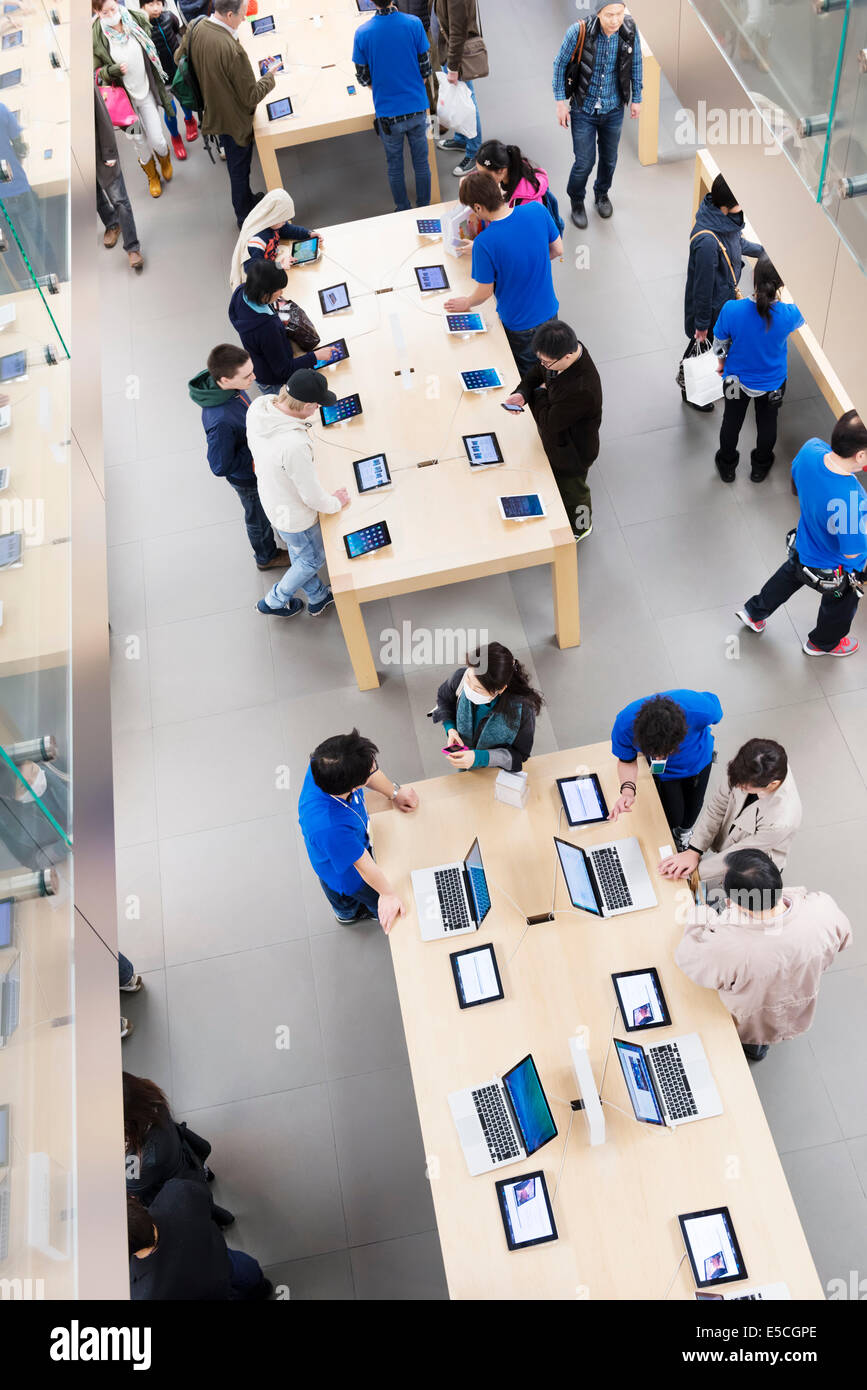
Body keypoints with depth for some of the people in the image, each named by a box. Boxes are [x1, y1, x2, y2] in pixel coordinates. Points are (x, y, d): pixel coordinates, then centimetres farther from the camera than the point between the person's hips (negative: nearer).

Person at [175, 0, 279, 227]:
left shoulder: (194, 30, -11)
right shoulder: (233, 50, -35)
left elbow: (178, 58, 9)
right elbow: (251, 97, -26)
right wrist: (270, 75, -10)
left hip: (213, 112, 8)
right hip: (234, 119, -8)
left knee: (237, 166, 28)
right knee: (239, 170, 13)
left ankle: (248, 200, 49)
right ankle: (245, 217, 32)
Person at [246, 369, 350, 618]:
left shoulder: (259, 405, -21)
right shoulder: (294, 446, -45)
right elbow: (313, 497, -29)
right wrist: (335, 503, -8)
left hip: (270, 497, 8)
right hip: (295, 515, -8)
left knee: (298, 552, 31)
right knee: (313, 559, 23)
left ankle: (318, 598, 56)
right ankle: (274, 601, 44)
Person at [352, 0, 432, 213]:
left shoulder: (363, 33, -13)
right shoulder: (414, 24, -12)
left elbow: (363, 78, -3)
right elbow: (426, 69, -4)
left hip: (388, 113, 0)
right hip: (417, 107, 1)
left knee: (394, 165, 17)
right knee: (421, 161, 16)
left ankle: (403, 211, 28)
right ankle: (424, 209, 27)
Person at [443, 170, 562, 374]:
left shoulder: (484, 243, -32)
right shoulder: (538, 210, -18)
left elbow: (485, 292, -18)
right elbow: (557, 250, -2)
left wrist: (466, 303, 5)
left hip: (519, 325, -4)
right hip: (549, 312, 5)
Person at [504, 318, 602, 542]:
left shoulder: (581, 390, -45)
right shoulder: (568, 348, -18)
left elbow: (549, 423, -35)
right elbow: (536, 373, -1)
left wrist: (540, 394, -20)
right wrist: (522, 393, -20)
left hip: (572, 454, -8)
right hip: (557, 441, 8)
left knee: (571, 490, 21)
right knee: (558, 481, 33)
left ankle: (579, 528, 52)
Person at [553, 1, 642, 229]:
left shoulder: (630, 30, -16)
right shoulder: (579, 32, -24)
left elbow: (636, 65, 1)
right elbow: (560, 64, -8)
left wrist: (636, 99, 8)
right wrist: (560, 101, -7)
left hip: (613, 110, 3)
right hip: (583, 110, -3)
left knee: (609, 158, 18)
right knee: (584, 162, 1)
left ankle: (602, 193, 48)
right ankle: (576, 200, 31)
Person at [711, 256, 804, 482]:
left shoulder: (732, 309, -32)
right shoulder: (790, 314, -31)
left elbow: (720, 343, -12)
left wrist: (722, 362, 8)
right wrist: (779, 299, 10)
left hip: (737, 380, 0)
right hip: (772, 383, 0)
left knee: (731, 422, 27)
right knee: (767, 423, 28)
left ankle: (727, 465, 50)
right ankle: (761, 466, 52)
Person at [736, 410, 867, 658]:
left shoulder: (811, 449, -29)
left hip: (802, 547, 5)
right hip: (833, 572, -5)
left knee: (789, 577, 39)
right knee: (840, 605, 30)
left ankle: (754, 612, 61)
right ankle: (823, 643, 60)